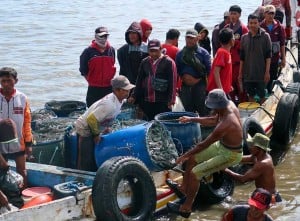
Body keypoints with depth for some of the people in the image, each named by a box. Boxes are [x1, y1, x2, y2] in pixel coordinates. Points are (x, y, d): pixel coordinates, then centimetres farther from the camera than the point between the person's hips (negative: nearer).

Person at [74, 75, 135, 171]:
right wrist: (96, 134, -18)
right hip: (85, 129, -9)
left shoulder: (119, 100, -5)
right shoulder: (109, 105, -34)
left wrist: (106, 127, 11)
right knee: (86, 163, -6)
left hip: (94, 129, 9)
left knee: (95, 159, 16)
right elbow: (91, 119, -32)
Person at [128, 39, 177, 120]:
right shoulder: (145, 62, 12)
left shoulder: (168, 62, -4)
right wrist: (134, 96, 13)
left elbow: (173, 82, -7)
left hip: (163, 102, -5)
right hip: (147, 101, 5)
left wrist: (171, 99, -12)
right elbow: (139, 80, 17)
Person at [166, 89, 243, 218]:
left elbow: (204, 145, -26)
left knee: (195, 173, -11)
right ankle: (183, 188, 34)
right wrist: (192, 119, 8)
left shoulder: (224, 126, -36)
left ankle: (186, 208, 3)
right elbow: (214, 120, 9)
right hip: (222, 145, 9)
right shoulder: (230, 104, -11)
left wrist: (184, 156, -14)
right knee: (192, 158, 15)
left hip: (230, 154, -9)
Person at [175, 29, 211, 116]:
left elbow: (209, 70, -4)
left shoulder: (203, 52, 1)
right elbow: (177, 70, 12)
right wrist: (183, 77, -3)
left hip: (200, 85, -3)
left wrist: (199, 79, -9)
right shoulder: (180, 53, 10)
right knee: (188, 111, 9)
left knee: (203, 111, -3)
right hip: (185, 86, 3)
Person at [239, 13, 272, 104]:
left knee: (262, 95, 4)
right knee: (251, 95, 11)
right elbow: (242, 57, 10)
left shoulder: (265, 36, -4)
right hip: (248, 73, 3)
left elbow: (268, 56, -6)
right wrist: (240, 73, 9)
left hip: (261, 73, -3)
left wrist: (267, 72, -11)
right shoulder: (244, 37, 6)